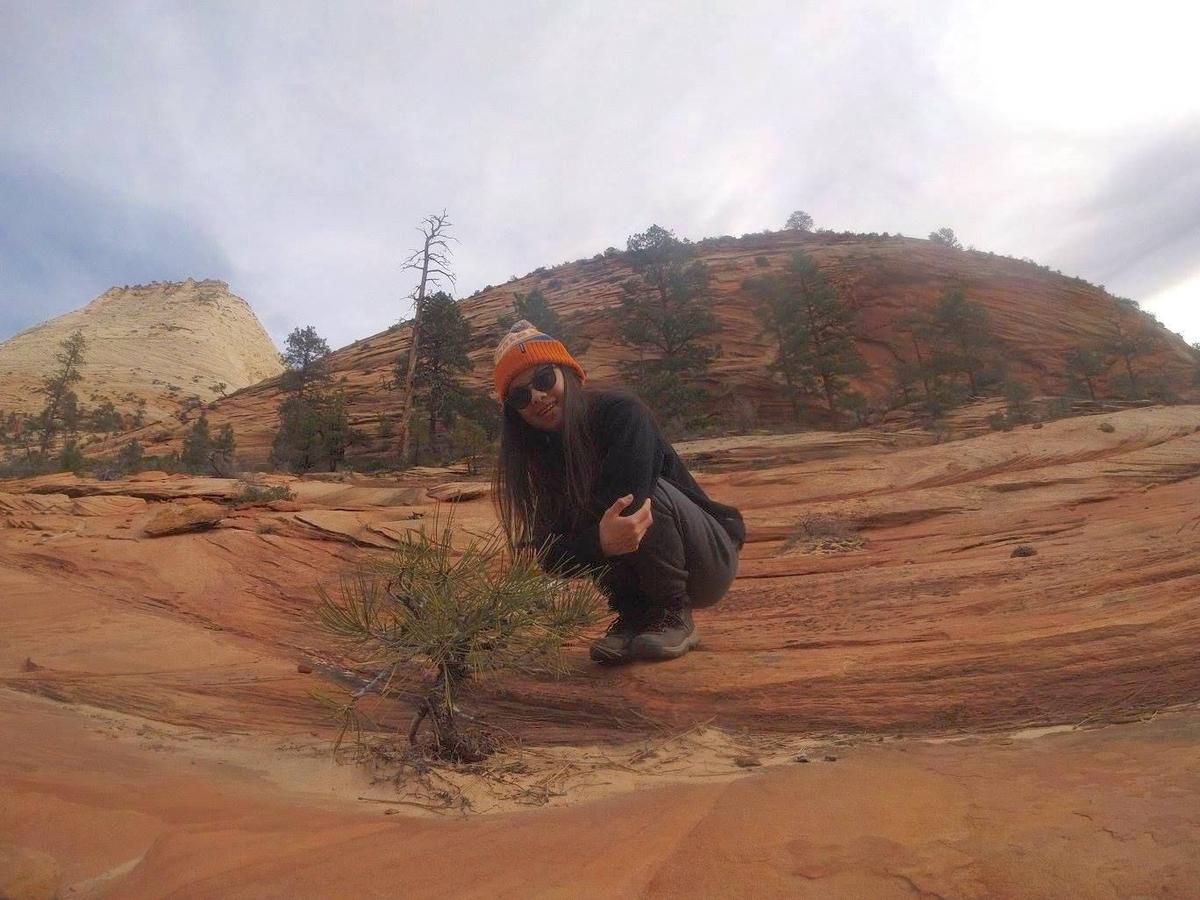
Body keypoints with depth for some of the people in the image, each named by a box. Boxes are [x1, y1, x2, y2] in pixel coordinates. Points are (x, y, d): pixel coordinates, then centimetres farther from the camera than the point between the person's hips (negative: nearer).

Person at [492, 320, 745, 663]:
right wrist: (601, 542, -37)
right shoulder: (544, 455, -4)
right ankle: (636, 617, -4)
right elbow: (550, 554, -18)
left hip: (711, 564, -5)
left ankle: (675, 616, -12)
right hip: (643, 574, 5)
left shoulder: (621, 412, -20)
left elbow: (626, 507, -34)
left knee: (648, 493, -31)